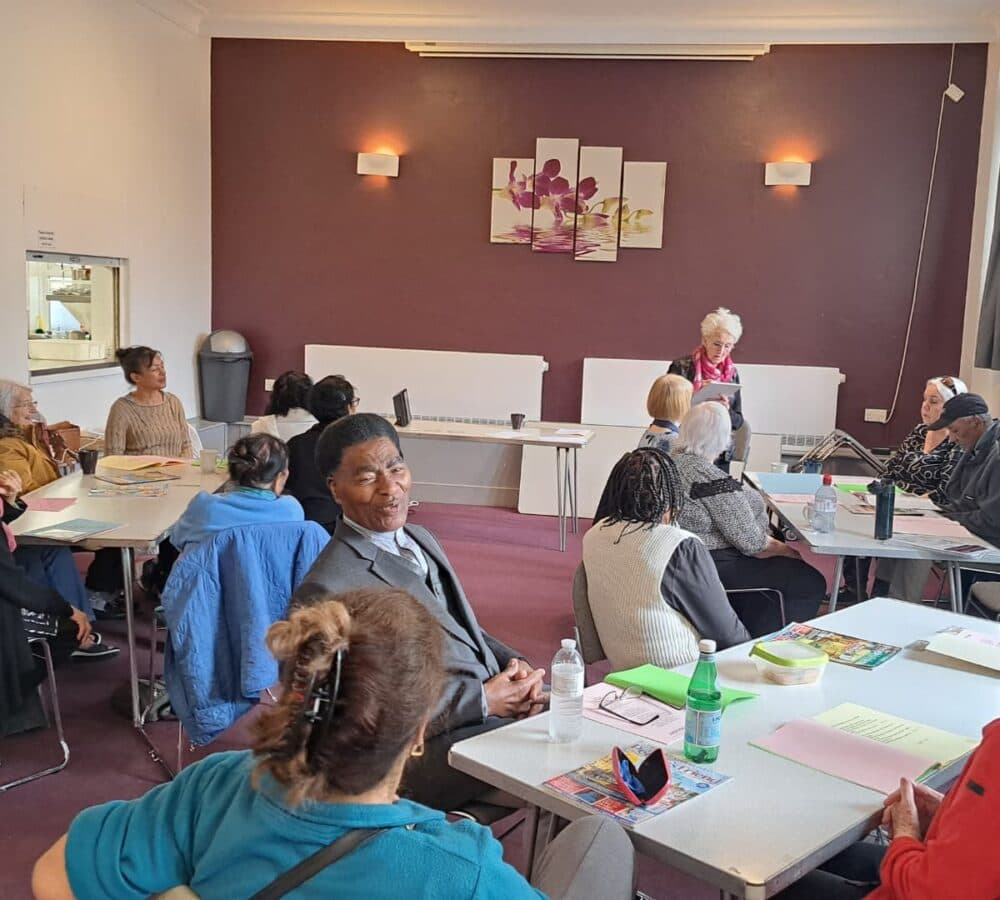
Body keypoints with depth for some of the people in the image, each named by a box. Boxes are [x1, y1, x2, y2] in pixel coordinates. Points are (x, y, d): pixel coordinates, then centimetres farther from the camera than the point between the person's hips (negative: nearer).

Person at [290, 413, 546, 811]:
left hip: (494, 703, 9)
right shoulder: (329, 588, -16)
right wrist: (485, 700, -18)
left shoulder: (421, 540, 13)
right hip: (433, 748, -9)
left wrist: (513, 662, 0)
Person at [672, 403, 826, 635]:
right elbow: (749, 540, -21)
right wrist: (788, 550, -4)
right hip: (716, 568, -10)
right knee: (811, 583, -3)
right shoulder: (712, 479, -24)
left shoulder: (672, 461, 5)